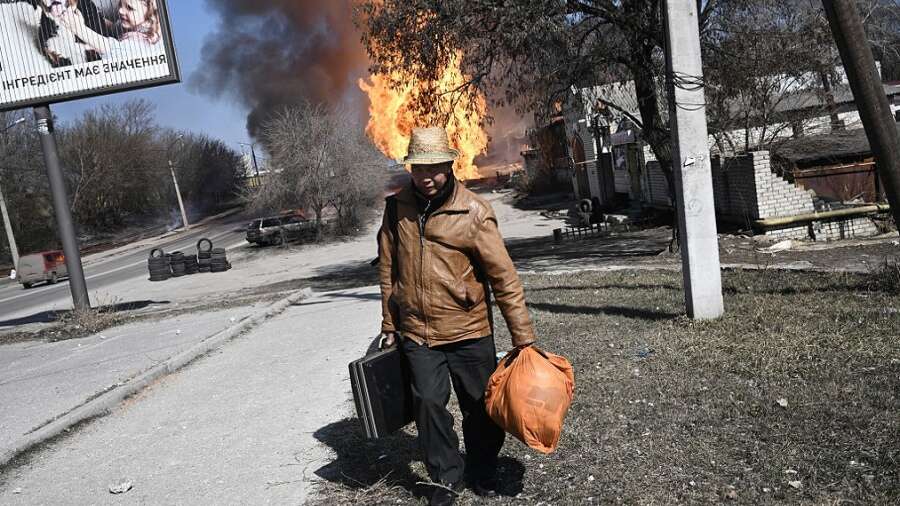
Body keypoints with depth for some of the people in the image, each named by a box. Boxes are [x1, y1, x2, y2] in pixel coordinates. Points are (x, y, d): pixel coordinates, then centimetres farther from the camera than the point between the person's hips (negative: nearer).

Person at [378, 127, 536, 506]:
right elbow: (388, 271, 9)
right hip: (416, 334, 2)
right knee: (429, 403, 1)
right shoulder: (397, 208, 0)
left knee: (480, 405, 10)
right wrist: (389, 326, 12)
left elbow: (504, 277, -11)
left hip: (469, 331, -2)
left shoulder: (474, 212, -12)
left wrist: (523, 336, -11)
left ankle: (482, 470, 36)